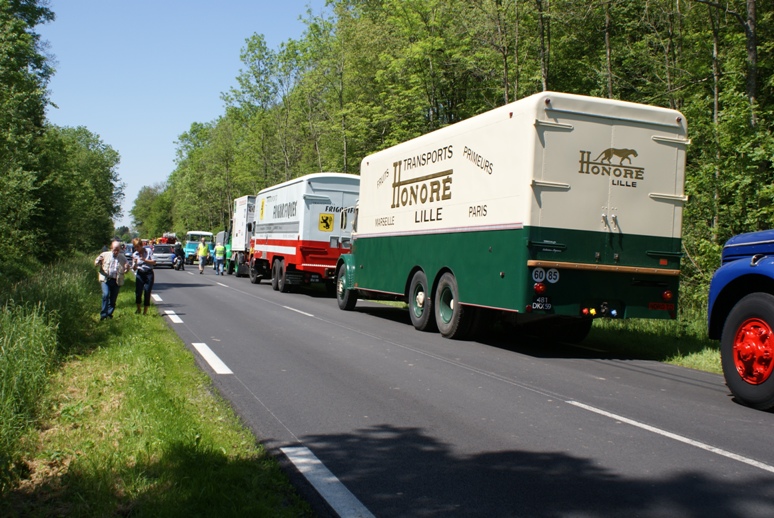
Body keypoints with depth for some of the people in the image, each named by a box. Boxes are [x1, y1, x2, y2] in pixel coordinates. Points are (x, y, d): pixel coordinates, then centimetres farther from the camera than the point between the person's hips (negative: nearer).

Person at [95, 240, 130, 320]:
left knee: (113, 299, 5)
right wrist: (99, 261, -13)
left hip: (116, 281, 2)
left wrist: (127, 268, -9)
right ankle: (103, 314, -13)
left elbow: (126, 271, 16)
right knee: (105, 295, -19)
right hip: (106, 279, -2)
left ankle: (109, 314, 17)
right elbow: (96, 264, 11)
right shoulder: (105, 255, 7)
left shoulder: (123, 258, 10)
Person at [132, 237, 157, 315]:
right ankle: (138, 309, 17)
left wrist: (145, 260, -16)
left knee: (147, 292, -3)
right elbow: (134, 268, 4)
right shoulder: (135, 254, 4)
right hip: (139, 274, 2)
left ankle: (145, 311, 8)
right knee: (138, 292, -5)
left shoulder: (148, 250, -1)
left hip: (149, 273, -2)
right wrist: (135, 263, -17)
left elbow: (154, 262, -4)